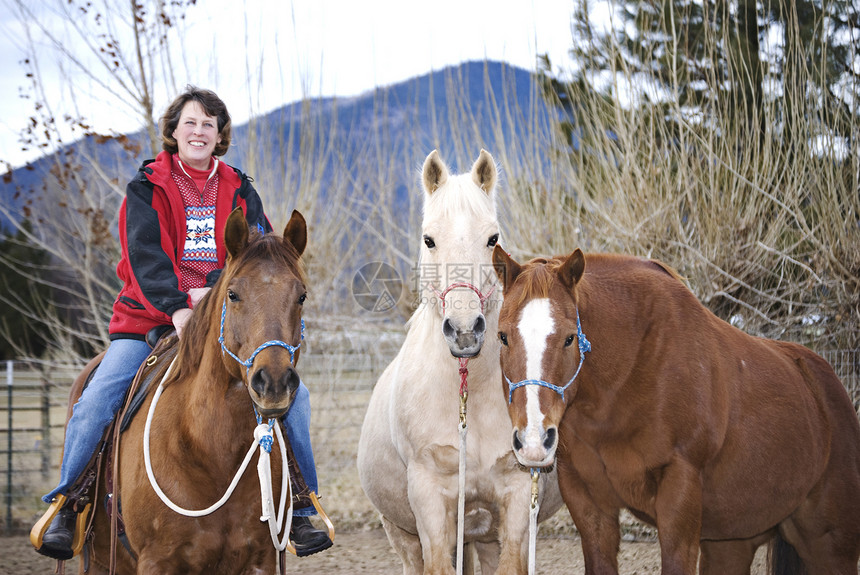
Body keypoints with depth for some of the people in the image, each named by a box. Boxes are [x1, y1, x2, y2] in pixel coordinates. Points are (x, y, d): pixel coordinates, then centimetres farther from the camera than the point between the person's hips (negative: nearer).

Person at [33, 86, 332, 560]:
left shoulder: (239, 191, 12)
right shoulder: (147, 187, 4)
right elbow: (146, 254, -10)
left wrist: (215, 292, -17)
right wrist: (177, 305, -26)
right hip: (149, 319, -2)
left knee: (292, 394, -13)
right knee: (95, 401, -21)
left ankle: (300, 511, 0)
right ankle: (64, 509, -4)